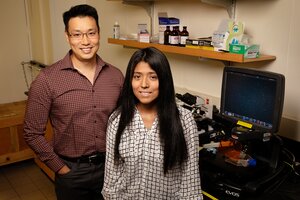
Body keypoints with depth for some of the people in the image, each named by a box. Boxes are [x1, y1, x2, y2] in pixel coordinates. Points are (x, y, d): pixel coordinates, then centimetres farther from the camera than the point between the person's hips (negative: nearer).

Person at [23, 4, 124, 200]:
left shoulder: (116, 75, -4)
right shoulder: (47, 79, -13)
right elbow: (33, 133, -8)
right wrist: (59, 167, -8)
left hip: (110, 167, 3)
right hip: (71, 171, -2)